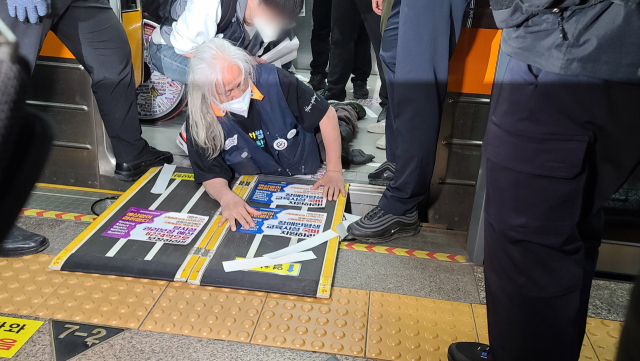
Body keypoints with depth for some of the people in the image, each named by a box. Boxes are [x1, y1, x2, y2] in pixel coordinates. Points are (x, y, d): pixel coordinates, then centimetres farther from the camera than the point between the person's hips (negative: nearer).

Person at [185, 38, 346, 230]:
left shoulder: (273, 81, -24)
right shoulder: (200, 119, -19)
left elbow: (326, 114, -14)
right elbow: (211, 173, -12)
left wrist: (334, 171, -17)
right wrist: (227, 197, -36)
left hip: (309, 180, -2)